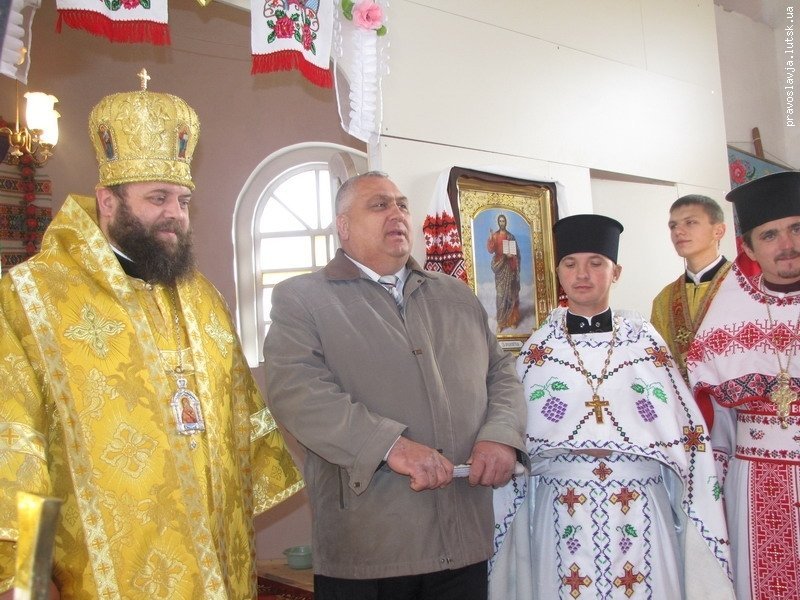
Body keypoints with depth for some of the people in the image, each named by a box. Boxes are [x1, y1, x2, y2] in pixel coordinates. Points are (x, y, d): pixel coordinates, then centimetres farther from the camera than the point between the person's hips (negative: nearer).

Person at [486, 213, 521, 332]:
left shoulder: (511, 236, 7)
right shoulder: (494, 236, 3)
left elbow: (517, 252, 8)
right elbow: (490, 250, -11)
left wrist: (511, 255, -13)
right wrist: (490, 238, -23)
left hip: (510, 267, 1)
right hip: (500, 267, -1)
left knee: (511, 293, 3)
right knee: (500, 294, -4)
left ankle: (512, 320, 11)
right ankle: (501, 322, 1)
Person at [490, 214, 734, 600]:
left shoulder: (646, 341, 5)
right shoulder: (537, 349, 4)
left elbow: (687, 430, 4)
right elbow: (513, 437, 6)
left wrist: (703, 523, 1)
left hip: (641, 514, 0)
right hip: (564, 516, 0)